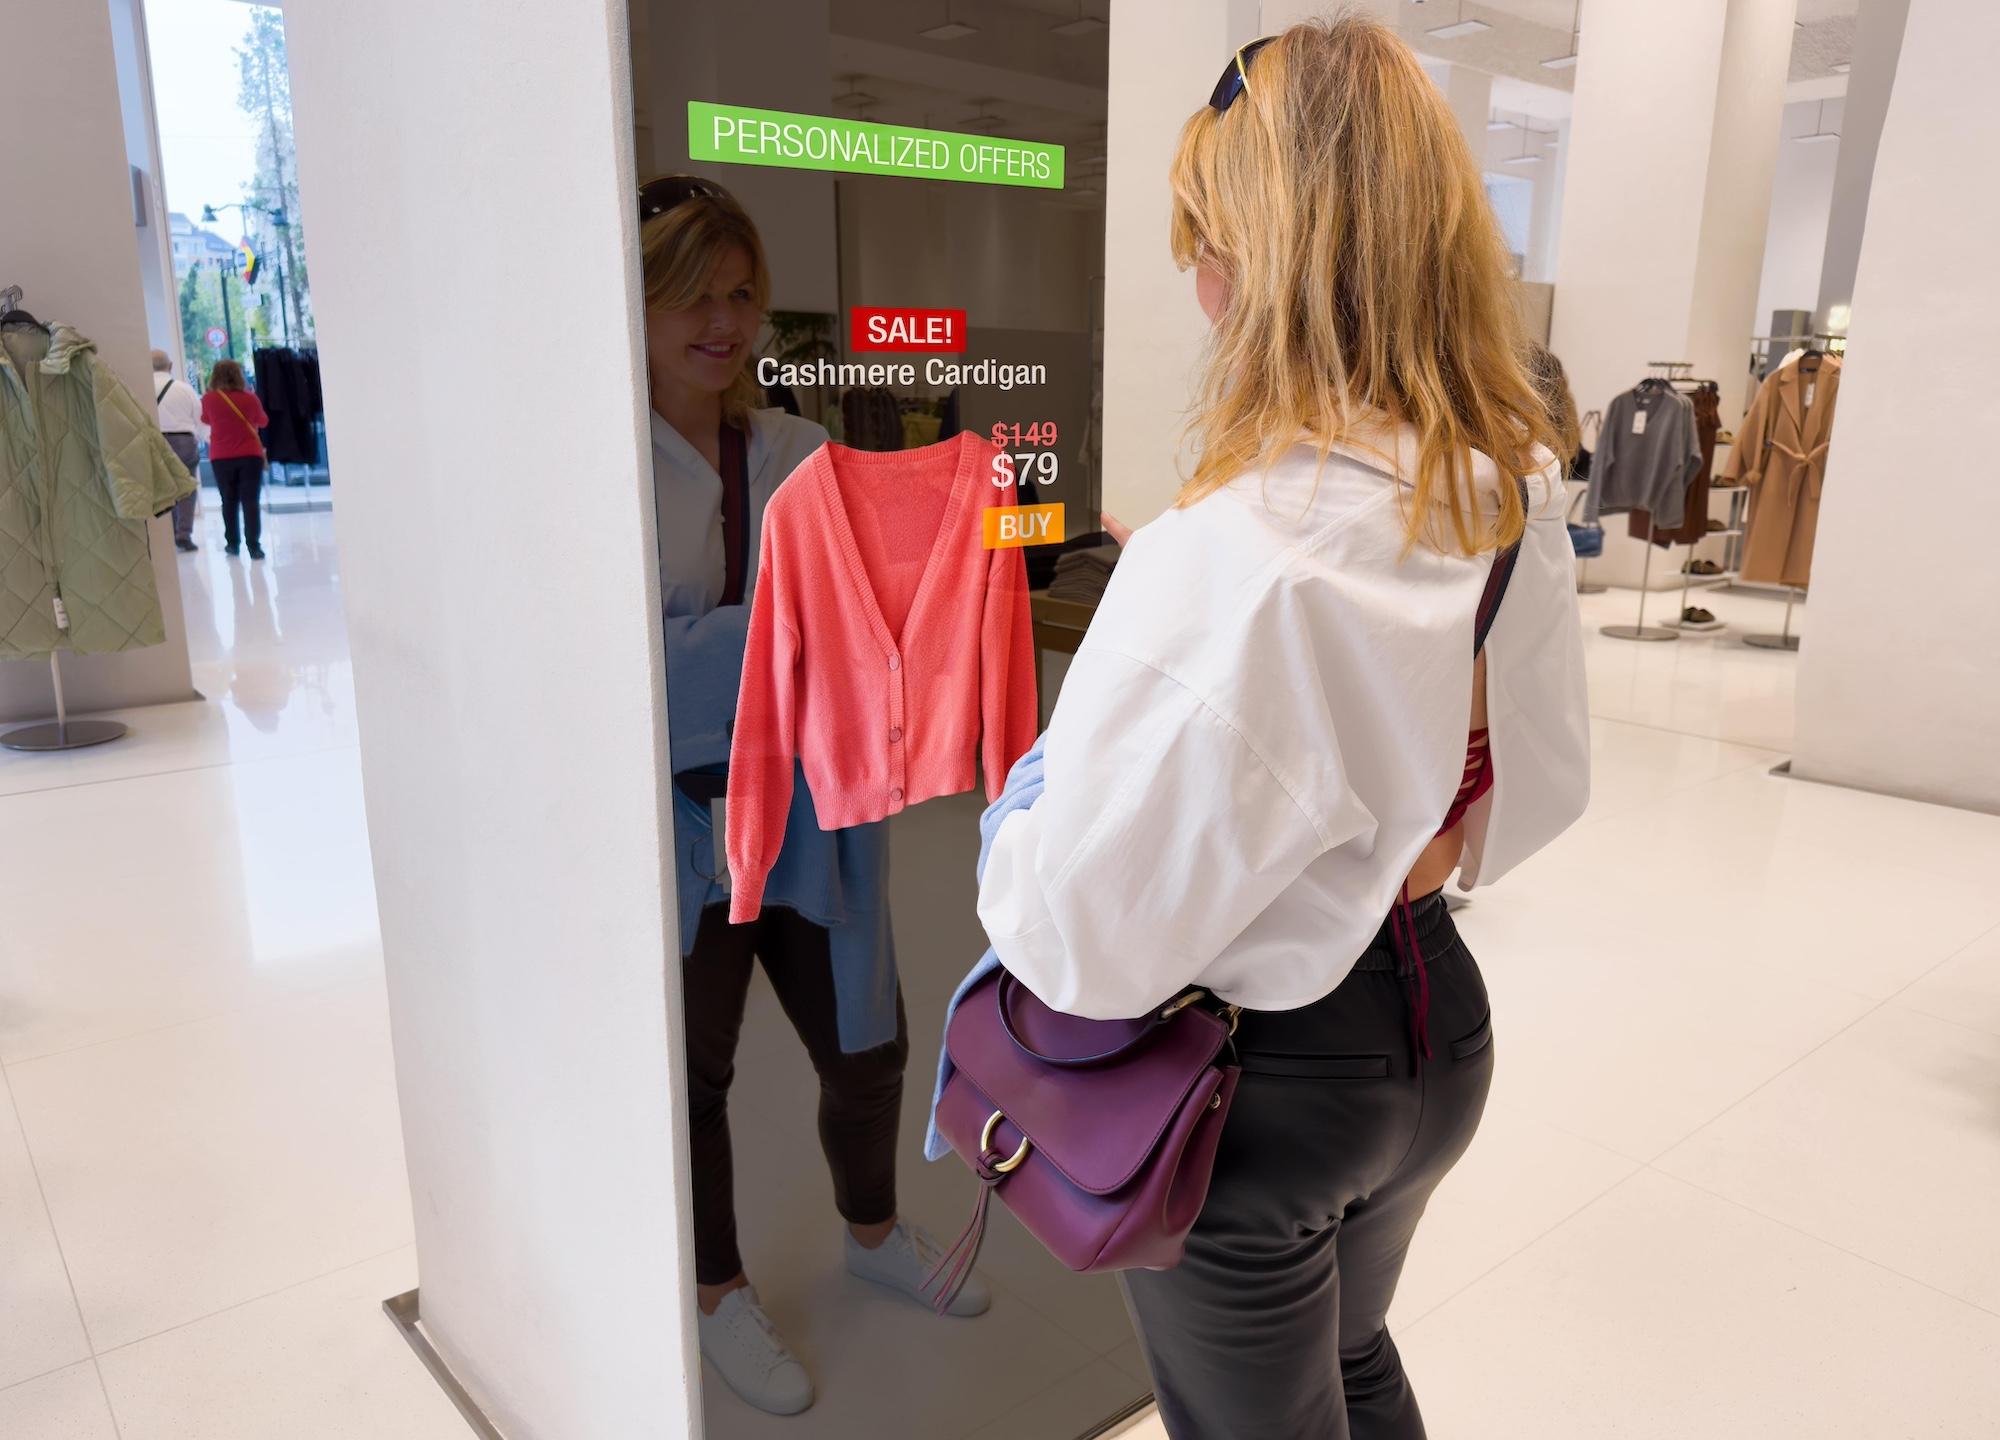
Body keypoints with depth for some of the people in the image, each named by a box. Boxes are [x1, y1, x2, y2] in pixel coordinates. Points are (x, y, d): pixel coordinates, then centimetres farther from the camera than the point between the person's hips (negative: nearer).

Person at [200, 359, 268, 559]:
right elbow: (263, 421, 10)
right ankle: (254, 545, -7)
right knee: (250, 501, -1)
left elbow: (206, 420, 14)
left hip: (221, 457, 1)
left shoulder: (209, 399, -5)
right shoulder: (249, 398, -7)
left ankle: (233, 543, 17)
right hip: (250, 454, -1)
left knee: (229, 501, 13)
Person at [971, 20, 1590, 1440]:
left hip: (1257, 1084, -7)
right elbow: (1545, 779, 7)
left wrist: (1021, 813, -7)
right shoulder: (1519, 497, -7)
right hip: (1438, 1021, 7)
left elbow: (1079, 943, -27)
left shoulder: (1228, 561, -32)